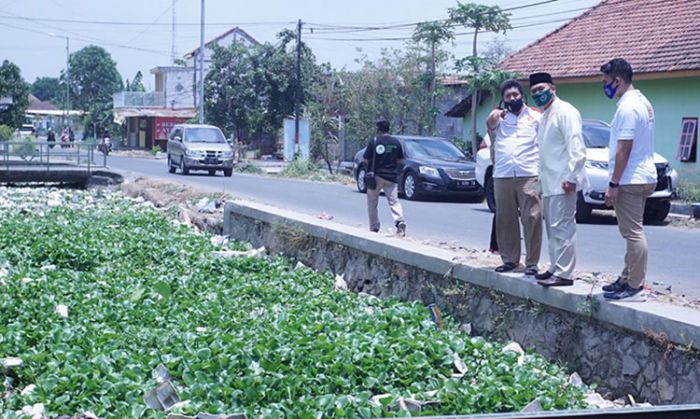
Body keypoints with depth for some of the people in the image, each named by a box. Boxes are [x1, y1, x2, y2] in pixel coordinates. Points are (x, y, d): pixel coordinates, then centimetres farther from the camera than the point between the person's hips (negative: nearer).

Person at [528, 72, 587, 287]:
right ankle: (555, 268, 22)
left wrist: (571, 177, -22)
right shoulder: (545, 116, 20)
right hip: (549, 183, 10)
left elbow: (576, 147, -17)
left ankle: (564, 273, -9)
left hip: (562, 182, -10)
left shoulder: (565, 112, -10)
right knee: (553, 228, 14)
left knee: (562, 227, -10)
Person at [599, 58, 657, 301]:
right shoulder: (642, 102, 15)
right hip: (644, 176, 11)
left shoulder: (627, 108, -17)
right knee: (633, 232, 16)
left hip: (630, 180, -11)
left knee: (633, 233, -8)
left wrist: (613, 184, -18)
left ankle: (634, 287, -6)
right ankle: (628, 279, 24)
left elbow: (624, 149, -20)